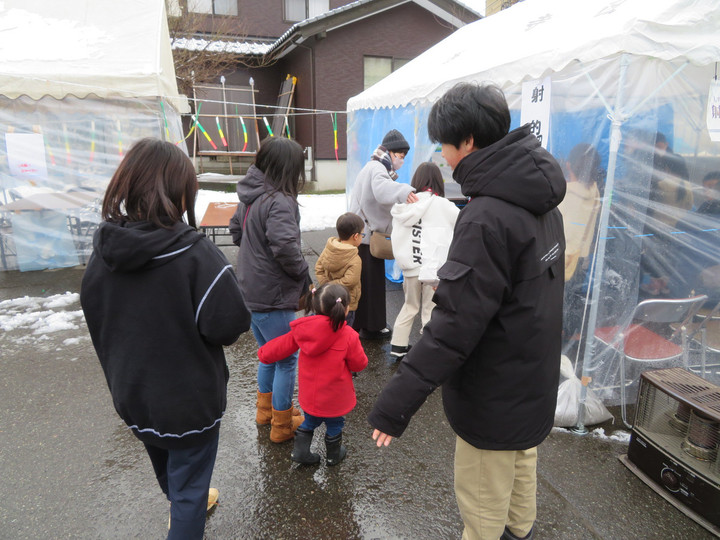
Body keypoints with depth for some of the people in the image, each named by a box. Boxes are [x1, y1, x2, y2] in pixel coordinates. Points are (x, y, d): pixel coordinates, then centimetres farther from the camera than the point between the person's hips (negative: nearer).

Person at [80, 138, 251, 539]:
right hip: (190, 398, -6)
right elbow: (229, 325, -27)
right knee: (189, 483, 17)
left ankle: (187, 503, 61)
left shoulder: (103, 251, -9)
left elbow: (97, 319, 2)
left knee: (166, 467, 32)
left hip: (131, 393, 7)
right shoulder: (195, 253, -28)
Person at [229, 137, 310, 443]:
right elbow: (285, 247, -31)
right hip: (273, 297, -9)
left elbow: (236, 230, 18)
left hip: (252, 290, 9)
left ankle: (266, 409, 44)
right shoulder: (280, 201, -22)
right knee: (287, 360, 9)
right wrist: (304, 277, -14)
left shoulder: (250, 196, 6)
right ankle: (282, 425, 25)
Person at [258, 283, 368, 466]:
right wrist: (355, 346, 6)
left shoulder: (302, 329, -12)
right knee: (334, 425, 23)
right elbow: (359, 364, -12)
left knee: (309, 422, 29)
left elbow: (280, 346, -1)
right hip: (334, 399, -3)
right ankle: (333, 456, 43)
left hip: (309, 396, 3)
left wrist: (263, 354, 18)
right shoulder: (348, 336, -24)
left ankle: (300, 451, 34)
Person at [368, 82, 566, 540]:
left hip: (495, 401, -9)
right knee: (519, 478, 29)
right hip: (533, 385, 9)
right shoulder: (538, 202, 3)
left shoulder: (487, 218, -27)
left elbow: (456, 323, -30)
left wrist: (398, 401, -26)